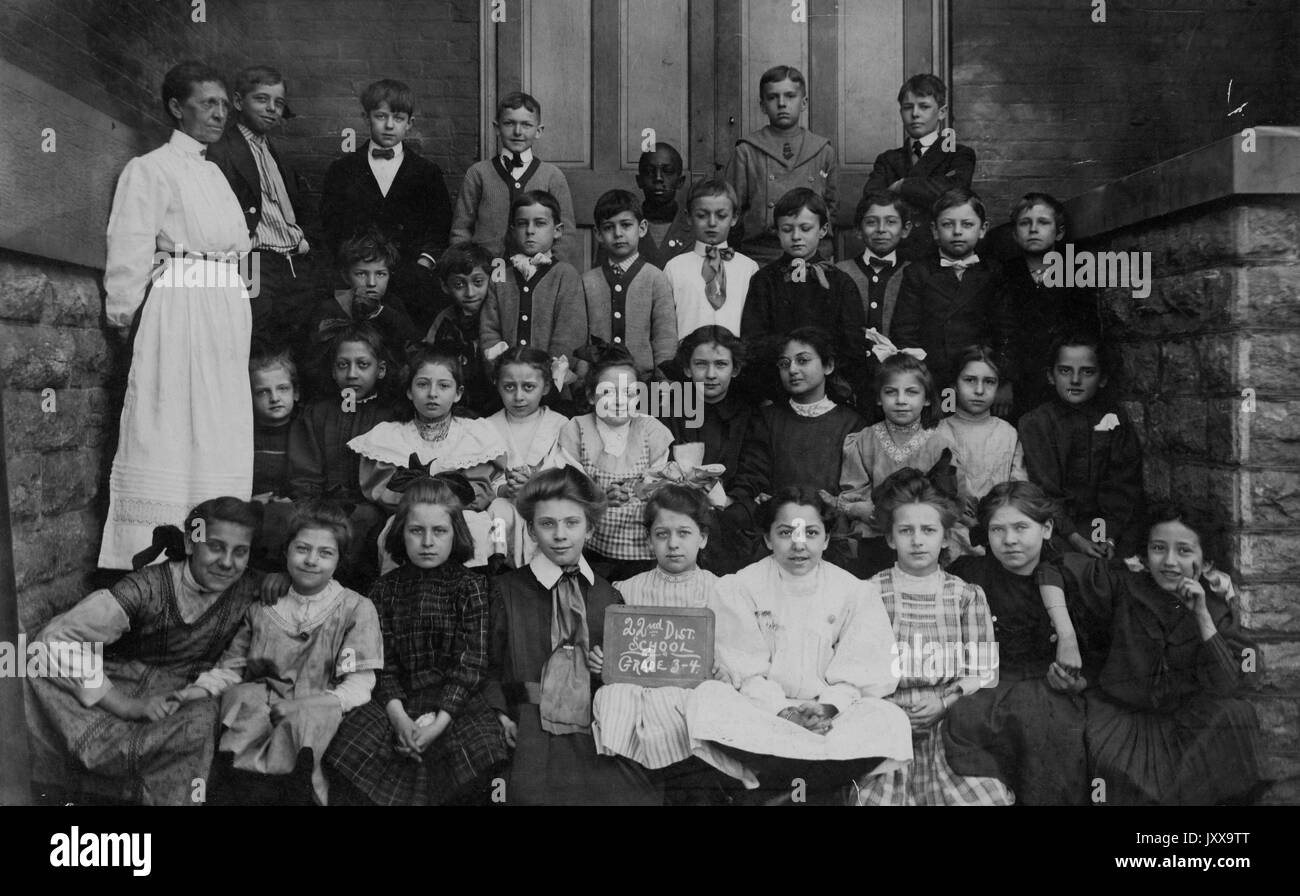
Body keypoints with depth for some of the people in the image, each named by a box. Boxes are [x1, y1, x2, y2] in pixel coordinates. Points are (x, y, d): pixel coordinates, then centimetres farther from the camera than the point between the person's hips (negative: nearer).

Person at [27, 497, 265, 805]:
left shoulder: (250, 589, -8)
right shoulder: (149, 587, -18)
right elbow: (55, 637, -23)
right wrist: (125, 705, -25)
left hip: (184, 698, 1)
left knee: (200, 722, -37)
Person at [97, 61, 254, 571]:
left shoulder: (215, 174, 19)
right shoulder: (151, 169, -3)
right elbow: (129, 253, -8)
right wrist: (126, 315, -8)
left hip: (227, 315, 7)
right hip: (177, 312, -7)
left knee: (223, 438, 7)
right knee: (169, 433, -6)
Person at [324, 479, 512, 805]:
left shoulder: (471, 586, 2)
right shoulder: (385, 589, 10)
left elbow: (470, 663, -6)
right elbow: (383, 662, 3)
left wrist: (439, 721, -18)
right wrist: (398, 717, -14)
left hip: (459, 702, -2)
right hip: (401, 702, 2)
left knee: (479, 747, -30)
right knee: (351, 746, -23)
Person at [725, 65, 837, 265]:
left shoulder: (823, 151, 11)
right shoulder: (746, 152, 4)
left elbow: (835, 207, 17)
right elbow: (731, 209, 4)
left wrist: (819, 231, 5)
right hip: (759, 256, -2)